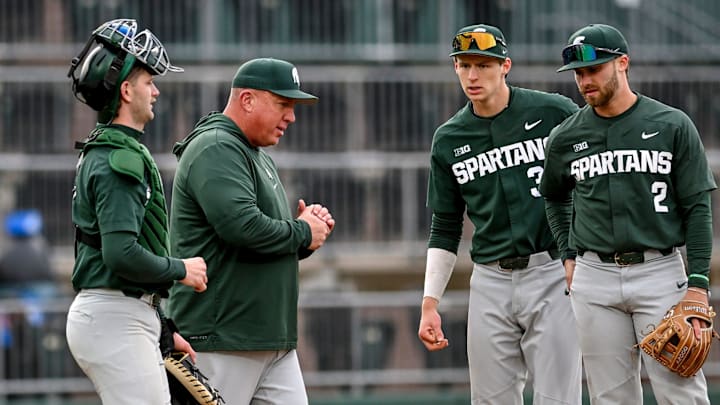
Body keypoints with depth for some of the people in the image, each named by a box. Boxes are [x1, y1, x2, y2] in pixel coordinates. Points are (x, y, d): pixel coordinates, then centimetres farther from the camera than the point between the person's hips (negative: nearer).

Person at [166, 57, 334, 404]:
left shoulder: (260, 157, 22)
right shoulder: (215, 150, -11)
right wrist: (303, 232, -9)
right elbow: (242, 227, -25)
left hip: (273, 338, 10)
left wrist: (312, 228, 6)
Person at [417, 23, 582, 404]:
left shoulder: (555, 113, -2)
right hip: (490, 283, 4)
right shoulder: (448, 140, 9)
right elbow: (445, 230, 15)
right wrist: (429, 304, 7)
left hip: (553, 275, -4)